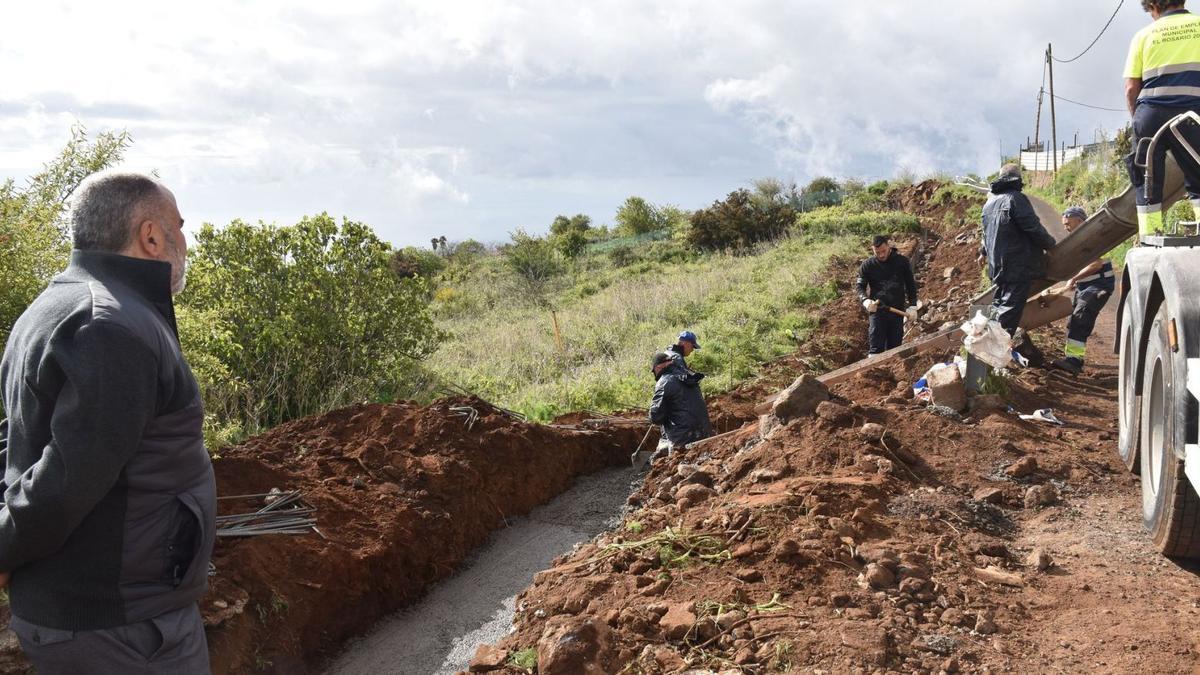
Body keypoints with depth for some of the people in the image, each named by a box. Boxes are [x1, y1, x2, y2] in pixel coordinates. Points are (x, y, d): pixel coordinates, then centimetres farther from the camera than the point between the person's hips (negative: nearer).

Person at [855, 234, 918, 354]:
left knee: (894, 347, 6)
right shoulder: (867, 265, 0)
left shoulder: (902, 261, 2)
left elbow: (910, 284, 9)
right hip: (877, 311, -1)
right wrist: (865, 300, -18)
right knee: (876, 349, -8)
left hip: (897, 311, 2)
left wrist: (912, 306, 2)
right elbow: (860, 287, 3)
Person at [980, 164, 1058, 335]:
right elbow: (1034, 228, -17)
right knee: (1010, 310, -8)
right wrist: (1050, 244, -1)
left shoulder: (989, 203, 14)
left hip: (997, 267, 9)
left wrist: (985, 252, 42)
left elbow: (986, 234, 27)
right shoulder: (1016, 199, -13)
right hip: (1018, 267, -8)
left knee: (999, 305, 20)